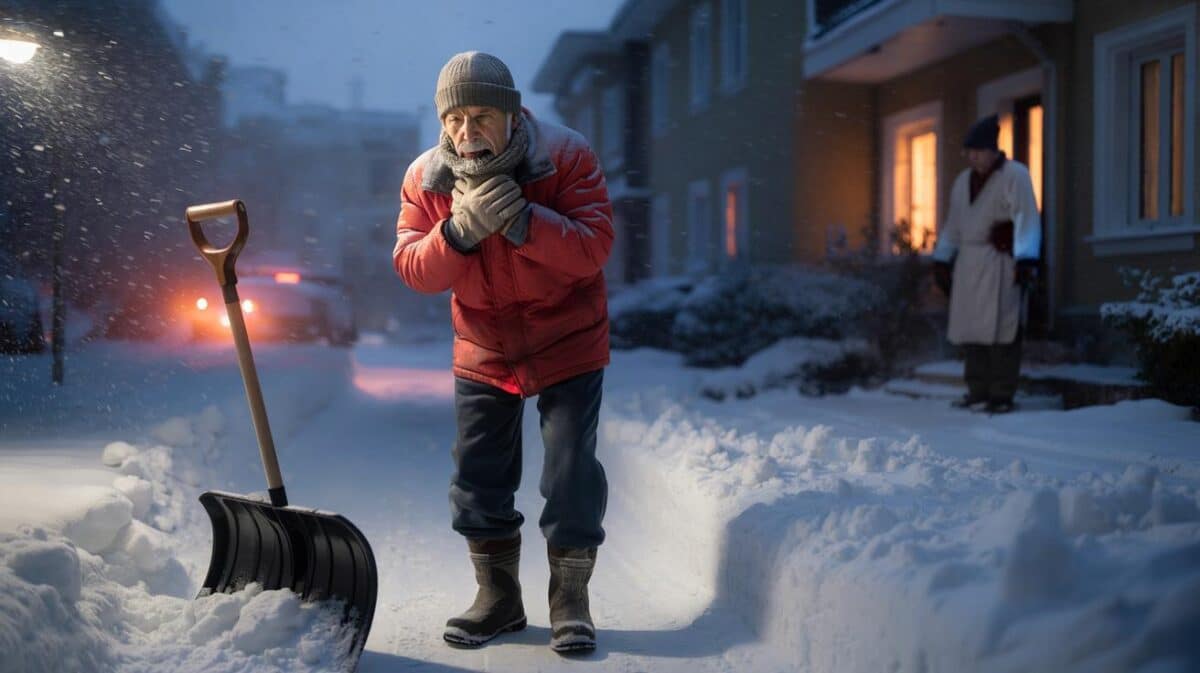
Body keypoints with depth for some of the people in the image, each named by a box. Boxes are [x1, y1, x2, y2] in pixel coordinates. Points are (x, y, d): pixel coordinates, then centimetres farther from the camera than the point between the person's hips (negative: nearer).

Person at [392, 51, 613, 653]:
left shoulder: (566, 157, -17)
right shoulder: (426, 177, -7)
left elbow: (593, 247, -25)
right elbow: (413, 268, -12)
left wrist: (520, 219, -37)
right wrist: (460, 228, -30)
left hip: (568, 344, -3)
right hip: (482, 350, 4)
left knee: (571, 473, -3)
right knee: (478, 476, 7)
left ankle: (570, 601, 13)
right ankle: (497, 597, 24)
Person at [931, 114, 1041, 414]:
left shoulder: (1015, 175, -6)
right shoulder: (963, 181, 17)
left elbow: (1027, 219, -15)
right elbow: (953, 225, 22)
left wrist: (1026, 260, -25)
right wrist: (941, 260, 17)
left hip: (1001, 262, -7)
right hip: (969, 263, 7)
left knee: (1000, 329, -9)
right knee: (969, 328, 7)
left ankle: (1002, 395, -4)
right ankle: (978, 391, 15)